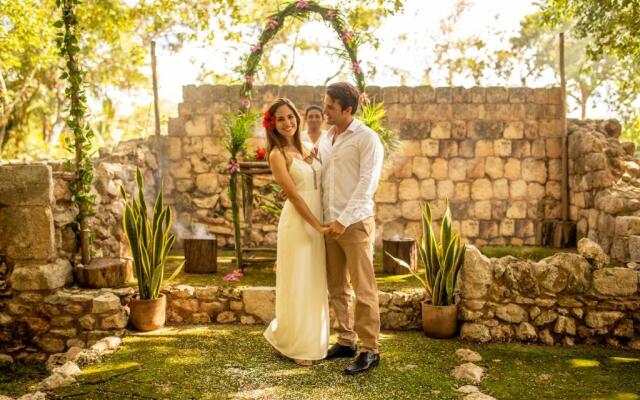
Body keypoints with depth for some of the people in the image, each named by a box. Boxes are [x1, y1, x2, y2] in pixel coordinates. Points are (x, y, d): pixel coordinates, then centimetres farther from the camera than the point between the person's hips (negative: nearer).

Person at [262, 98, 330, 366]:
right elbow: (293, 194, -14)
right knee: (297, 285, 2)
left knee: (315, 284, 14)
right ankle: (295, 345, 18)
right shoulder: (277, 154, -9)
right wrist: (318, 226, -16)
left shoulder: (304, 149, 13)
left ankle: (312, 340, 28)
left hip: (318, 221, 7)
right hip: (297, 222, -7)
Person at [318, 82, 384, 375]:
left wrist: (344, 220, -17)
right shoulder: (325, 140, 14)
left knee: (363, 289, -1)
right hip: (328, 223, 7)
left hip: (355, 223, -7)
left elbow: (367, 184, -14)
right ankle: (346, 341, 24)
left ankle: (369, 350, 7)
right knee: (337, 288, 12)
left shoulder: (367, 139, -6)